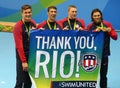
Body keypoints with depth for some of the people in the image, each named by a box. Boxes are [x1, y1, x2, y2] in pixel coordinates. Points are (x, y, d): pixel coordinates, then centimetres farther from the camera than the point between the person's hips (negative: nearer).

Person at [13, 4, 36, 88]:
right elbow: (19, 46, -16)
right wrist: (23, 61, -18)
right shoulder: (18, 26, -13)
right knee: (20, 81, -4)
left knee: (29, 81, 12)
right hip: (22, 56, -6)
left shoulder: (33, 23, 6)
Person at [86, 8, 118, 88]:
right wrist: (95, 31, -19)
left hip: (104, 53, 0)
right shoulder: (90, 26, 4)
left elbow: (115, 37, 1)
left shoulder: (107, 24, 3)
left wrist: (109, 31, -18)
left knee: (103, 74, 7)